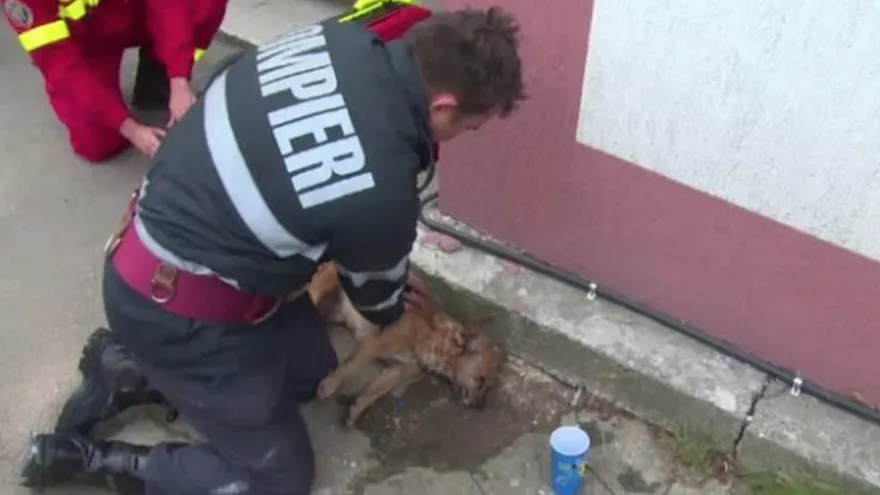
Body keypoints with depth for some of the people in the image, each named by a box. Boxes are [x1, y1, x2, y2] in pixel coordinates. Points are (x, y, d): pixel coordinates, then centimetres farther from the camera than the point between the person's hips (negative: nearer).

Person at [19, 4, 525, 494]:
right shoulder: (380, 191, -30)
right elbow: (375, 290, -4)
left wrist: (393, 282, 17)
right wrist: (397, 311, 22)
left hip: (170, 227, 8)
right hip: (174, 308, -8)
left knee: (312, 370, 23)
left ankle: (135, 371, 21)